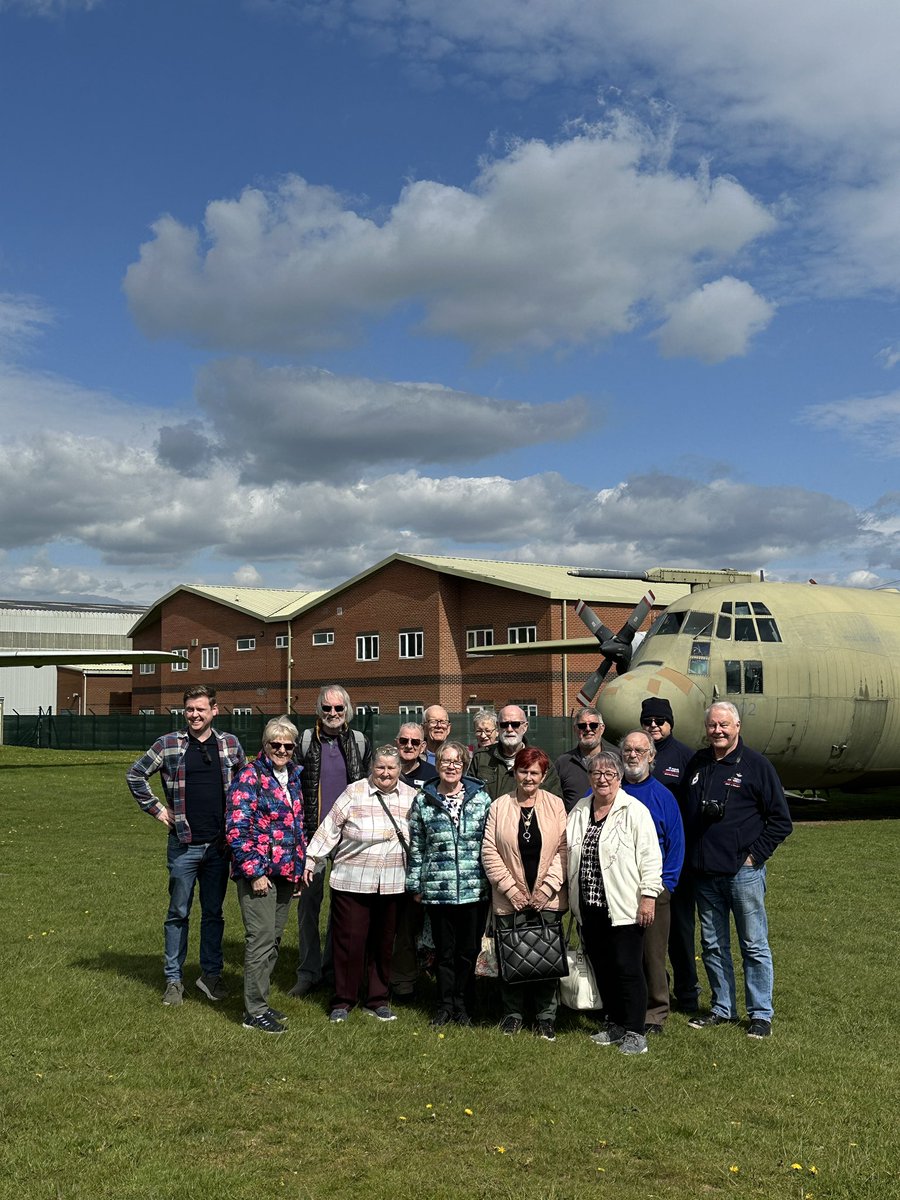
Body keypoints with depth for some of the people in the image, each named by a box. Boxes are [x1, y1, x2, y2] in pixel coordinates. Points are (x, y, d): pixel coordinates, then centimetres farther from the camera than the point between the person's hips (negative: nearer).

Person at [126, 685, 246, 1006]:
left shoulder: (230, 744, 4)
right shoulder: (168, 744, -3)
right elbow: (135, 774, 4)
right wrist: (156, 809, 0)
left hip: (219, 844, 2)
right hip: (184, 844, -2)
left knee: (214, 912, 12)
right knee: (178, 913, 6)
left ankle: (211, 974, 23)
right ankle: (173, 979, 16)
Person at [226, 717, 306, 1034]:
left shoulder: (292, 777, 12)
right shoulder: (249, 777, -11)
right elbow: (236, 828, -16)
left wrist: (300, 866, 17)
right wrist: (255, 871, -17)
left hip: (286, 871, 8)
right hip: (258, 872, -8)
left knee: (273, 939, 13)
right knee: (261, 939, -7)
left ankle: (259, 1002, 23)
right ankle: (255, 1011, 2)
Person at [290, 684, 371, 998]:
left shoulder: (359, 742, 6)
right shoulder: (306, 740, 1)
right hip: (313, 832, -1)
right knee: (309, 901, 0)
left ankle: (333, 967, 20)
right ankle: (308, 972, 9)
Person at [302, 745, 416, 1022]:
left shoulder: (410, 797, 5)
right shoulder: (354, 793, -5)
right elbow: (329, 829, -3)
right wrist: (311, 860, -5)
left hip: (392, 883, 3)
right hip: (352, 881, -3)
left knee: (383, 943, 11)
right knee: (349, 941, 0)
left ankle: (378, 1000, 24)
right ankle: (342, 1002, 14)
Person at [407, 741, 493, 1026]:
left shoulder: (481, 798, 2)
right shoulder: (423, 802, 3)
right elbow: (416, 848, 6)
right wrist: (415, 885, 5)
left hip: (475, 890, 0)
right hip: (437, 891, 0)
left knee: (468, 951, 7)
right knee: (444, 951, 9)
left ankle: (462, 1006, 22)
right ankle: (445, 1006, 23)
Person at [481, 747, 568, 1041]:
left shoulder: (556, 805, 3)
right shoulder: (499, 807, 3)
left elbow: (564, 849, -1)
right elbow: (489, 851, 0)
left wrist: (548, 887, -8)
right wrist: (509, 888, -7)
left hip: (547, 898, 0)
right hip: (510, 898, 0)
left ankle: (545, 1016, 15)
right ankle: (513, 1012, 20)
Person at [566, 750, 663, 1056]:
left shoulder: (634, 811, -6)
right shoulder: (579, 811, 13)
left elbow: (650, 857, -9)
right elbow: (568, 853, 21)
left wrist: (648, 896, -14)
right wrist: (573, 898, 18)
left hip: (623, 907, -6)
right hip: (589, 907, 6)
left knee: (627, 969, -3)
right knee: (601, 967, 12)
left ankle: (634, 1031, 6)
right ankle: (615, 1024, 25)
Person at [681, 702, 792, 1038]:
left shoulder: (755, 765, -5)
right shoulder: (697, 764, 10)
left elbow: (781, 820, -4)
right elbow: (684, 813, 19)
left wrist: (755, 855, -8)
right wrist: (688, 855, 9)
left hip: (742, 872, -5)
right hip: (704, 873, 5)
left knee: (754, 945, 2)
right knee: (712, 945, 12)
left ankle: (761, 1014, 11)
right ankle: (723, 1008, 24)